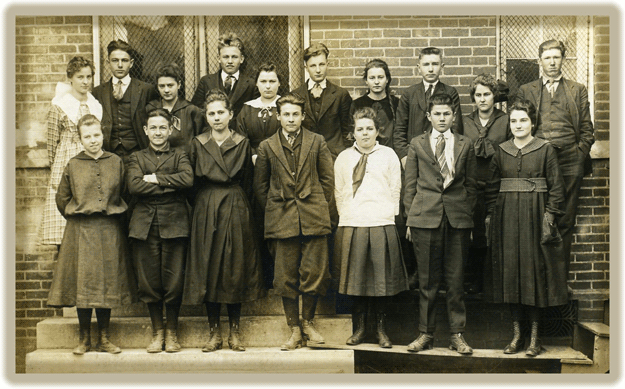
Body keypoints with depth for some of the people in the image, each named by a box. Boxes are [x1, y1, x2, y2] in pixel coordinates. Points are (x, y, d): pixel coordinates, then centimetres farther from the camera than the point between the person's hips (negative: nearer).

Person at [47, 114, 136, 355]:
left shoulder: (116, 162, 5)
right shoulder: (73, 166, 2)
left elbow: (124, 195, 12)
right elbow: (62, 199, 11)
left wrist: (114, 217, 7)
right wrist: (77, 218, 8)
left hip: (110, 232, 1)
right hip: (81, 233, -1)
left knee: (108, 282, 4)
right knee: (83, 283, 0)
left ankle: (103, 339, 14)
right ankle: (84, 338, 13)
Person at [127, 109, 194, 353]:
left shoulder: (179, 156, 14)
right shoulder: (136, 158, 16)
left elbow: (188, 179, -8)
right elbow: (134, 186, -4)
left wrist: (156, 179, -6)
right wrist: (169, 185, -6)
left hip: (174, 224, -1)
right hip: (145, 225, 1)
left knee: (174, 281, -2)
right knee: (148, 282, 1)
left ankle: (172, 333, 14)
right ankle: (157, 332, 17)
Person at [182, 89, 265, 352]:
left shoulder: (242, 143, 5)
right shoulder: (198, 144, 6)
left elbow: (247, 182, 8)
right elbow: (193, 182, 7)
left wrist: (241, 207, 2)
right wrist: (200, 208, 1)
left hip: (236, 212, 0)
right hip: (206, 212, 1)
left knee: (236, 269, 2)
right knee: (208, 269, 1)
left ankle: (234, 332, 12)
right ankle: (214, 332, 11)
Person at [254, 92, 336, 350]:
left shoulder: (317, 142, 7)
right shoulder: (267, 147, 8)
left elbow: (328, 178, 10)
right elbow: (260, 185, 12)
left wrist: (320, 207, 5)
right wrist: (274, 210, 8)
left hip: (314, 218, 0)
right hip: (282, 220, 0)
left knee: (315, 272, -1)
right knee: (286, 277, 2)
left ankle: (308, 322, 19)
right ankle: (294, 329, 13)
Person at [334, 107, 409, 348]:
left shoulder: (388, 155, 9)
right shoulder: (343, 158, 14)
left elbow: (395, 189, 8)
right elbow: (339, 191, 14)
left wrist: (388, 214, -1)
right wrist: (346, 216, 5)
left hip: (382, 225, -1)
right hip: (351, 225, 2)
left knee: (382, 277, -1)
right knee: (355, 277, 2)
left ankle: (381, 330, 9)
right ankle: (360, 327, 13)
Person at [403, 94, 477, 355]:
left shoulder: (465, 145, 11)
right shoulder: (417, 145, 10)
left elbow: (471, 184, 11)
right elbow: (410, 184, 9)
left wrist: (468, 214, 4)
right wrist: (411, 216, 3)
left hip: (457, 219, 0)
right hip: (425, 217, 0)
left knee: (455, 280, 3)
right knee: (427, 281, 4)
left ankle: (457, 334, 14)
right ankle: (426, 334, 14)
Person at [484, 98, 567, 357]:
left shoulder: (546, 150, 1)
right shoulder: (501, 152, 9)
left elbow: (556, 187, -1)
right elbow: (492, 188, 11)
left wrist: (550, 215, -10)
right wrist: (491, 215, 3)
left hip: (535, 215, -3)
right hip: (507, 217, 3)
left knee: (535, 270, 0)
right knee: (510, 271, 4)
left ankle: (534, 336, 10)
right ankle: (516, 334, 13)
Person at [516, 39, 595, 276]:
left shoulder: (578, 91, 13)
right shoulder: (525, 91, 13)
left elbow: (587, 130, 12)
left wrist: (579, 156, -1)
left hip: (569, 162, 1)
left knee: (565, 221, 2)